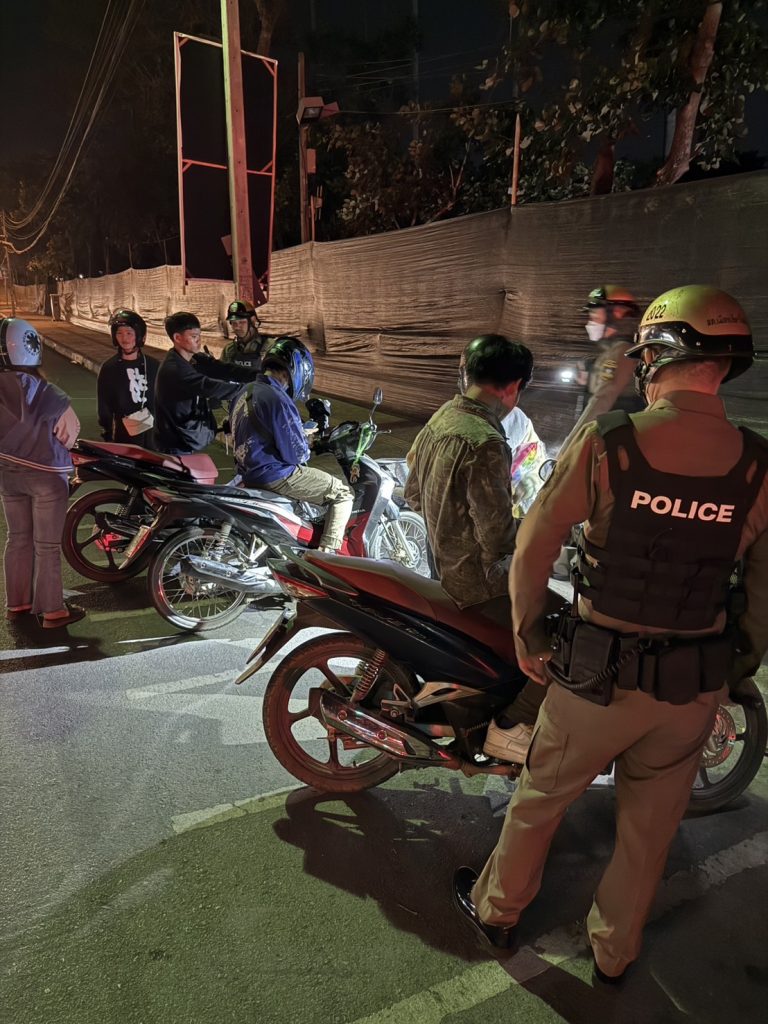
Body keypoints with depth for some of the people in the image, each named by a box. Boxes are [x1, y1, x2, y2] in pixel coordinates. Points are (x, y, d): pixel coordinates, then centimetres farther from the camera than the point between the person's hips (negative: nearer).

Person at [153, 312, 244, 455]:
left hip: (185, 438, 9)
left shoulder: (195, 360, 4)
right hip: (176, 444, -9)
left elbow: (223, 370, -5)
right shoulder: (174, 369, -24)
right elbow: (208, 387, -32)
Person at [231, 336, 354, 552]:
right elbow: (296, 453, -19)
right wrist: (306, 446, 3)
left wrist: (301, 433, 17)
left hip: (249, 470, 10)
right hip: (274, 475, -10)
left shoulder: (245, 392, 9)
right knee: (343, 493, -2)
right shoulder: (277, 399, -22)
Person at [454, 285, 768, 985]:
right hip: (697, 685, 3)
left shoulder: (606, 442, -18)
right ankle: (615, 951, 46)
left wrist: (528, 639, 1)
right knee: (650, 827, 24)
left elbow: (534, 547, -13)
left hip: (598, 672, -2)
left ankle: (497, 908, 46)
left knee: (541, 797, 22)